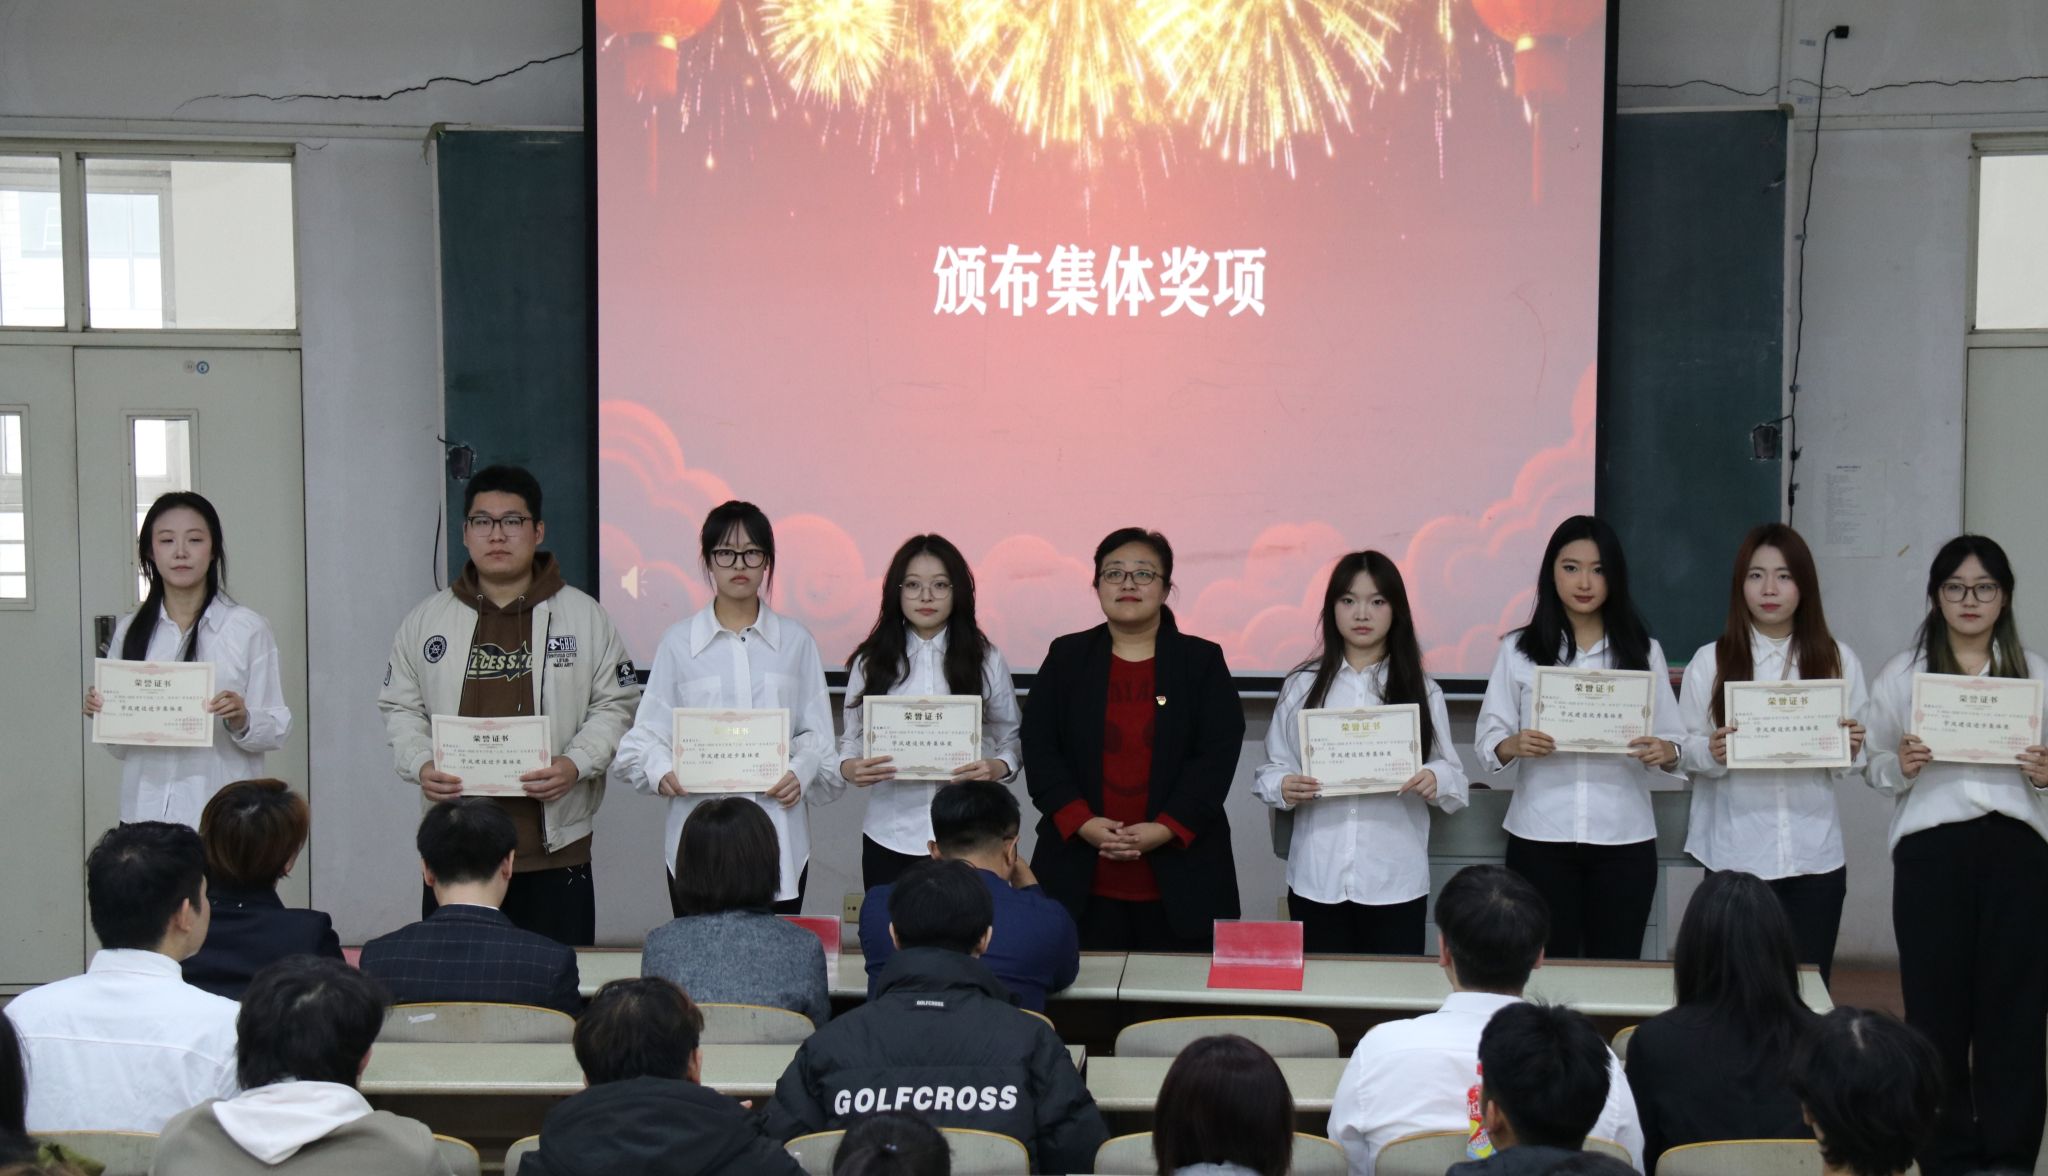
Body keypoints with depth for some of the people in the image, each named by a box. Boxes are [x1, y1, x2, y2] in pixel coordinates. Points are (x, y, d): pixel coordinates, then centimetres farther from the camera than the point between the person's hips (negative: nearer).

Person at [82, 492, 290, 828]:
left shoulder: (247, 628, -1)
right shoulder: (129, 631, 9)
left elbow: (277, 730, -1)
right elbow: (118, 747, 14)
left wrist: (242, 721, -19)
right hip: (144, 811, 3)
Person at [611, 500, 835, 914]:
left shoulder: (795, 640, 8)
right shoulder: (679, 640, 4)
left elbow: (817, 734, 7)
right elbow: (648, 733, 3)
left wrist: (801, 772, -11)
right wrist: (660, 771, -16)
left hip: (778, 837, 1)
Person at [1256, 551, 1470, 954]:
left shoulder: (1422, 690, 6)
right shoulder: (1302, 684, 6)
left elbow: (1453, 776, 4)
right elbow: (1271, 770, 6)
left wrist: (1435, 779, -18)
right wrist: (1283, 787, -16)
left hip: (1395, 879, 0)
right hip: (1317, 877, 0)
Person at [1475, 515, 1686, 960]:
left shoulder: (1644, 651, 8)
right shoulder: (1519, 650, 5)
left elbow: (1675, 742, 5)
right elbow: (1489, 738, 2)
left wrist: (1666, 753, -17)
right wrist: (1513, 746, -19)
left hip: (1624, 841, 1)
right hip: (1540, 840, -1)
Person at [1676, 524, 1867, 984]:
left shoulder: (1839, 660, 6)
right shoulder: (1709, 661, 3)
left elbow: (1856, 762, 9)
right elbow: (1684, 753, 3)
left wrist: (1851, 751, -13)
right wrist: (1711, 753, -17)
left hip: (1815, 855, 1)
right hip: (1735, 855, -1)